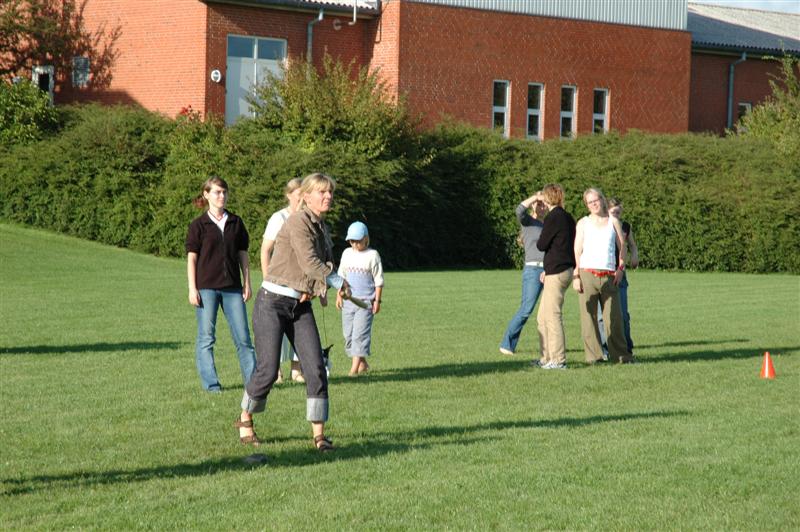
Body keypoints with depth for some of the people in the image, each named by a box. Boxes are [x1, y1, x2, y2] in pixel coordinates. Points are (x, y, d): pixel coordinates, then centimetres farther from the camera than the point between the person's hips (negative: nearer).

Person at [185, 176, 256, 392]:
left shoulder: (236, 223, 10)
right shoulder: (198, 225, 1)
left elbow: (242, 254, 13)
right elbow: (191, 257, -1)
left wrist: (247, 283, 8)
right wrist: (192, 289, -7)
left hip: (232, 287, 3)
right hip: (206, 287, -3)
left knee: (242, 336, 2)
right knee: (206, 338, 1)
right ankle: (210, 382, 7)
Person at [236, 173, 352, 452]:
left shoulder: (322, 228, 12)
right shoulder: (298, 222, -14)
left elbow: (326, 264, 15)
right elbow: (309, 262, -21)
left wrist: (319, 287, -7)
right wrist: (339, 283, -9)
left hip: (300, 305, 7)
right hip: (272, 302, -7)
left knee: (316, 368, -5)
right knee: (268, 369, -5)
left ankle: (318, 434, -1)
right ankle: (245, 420, 20)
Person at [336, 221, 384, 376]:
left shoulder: (372, 255, -3)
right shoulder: (347, 253, 10)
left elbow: (378, 280, -2)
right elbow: (341, 276, 17)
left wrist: (377, 300, -6)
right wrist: (339, 295, 10)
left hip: (365, 301, -5)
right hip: (348, 300, 5)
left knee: (360, 334, -12)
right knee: (348, 334, 5)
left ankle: (354, 368, -15)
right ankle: (362, 364, 17)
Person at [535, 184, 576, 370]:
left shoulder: (553, 218, -13)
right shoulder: (567, 218, 14)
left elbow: (541, 245, -12)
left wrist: (538, 241, 12)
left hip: (556, 274, -9)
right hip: (565, 269, 9)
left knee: (553, 316, -6)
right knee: (543, 317, 15)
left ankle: (558, 360, -5)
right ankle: (547, 358, 18)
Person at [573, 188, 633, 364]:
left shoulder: (613, 222, 14)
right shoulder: (583, 223, 10)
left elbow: (622, 246, 14)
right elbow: (577, 250, 5)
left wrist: (621, 268, 1)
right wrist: (576, 275, -4)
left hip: (609, 275, 1)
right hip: (587, 274, -1)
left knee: (614, 316, -1)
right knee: (588, 316, -4)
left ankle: (620, 354, 6)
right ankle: (593, 355, 0)